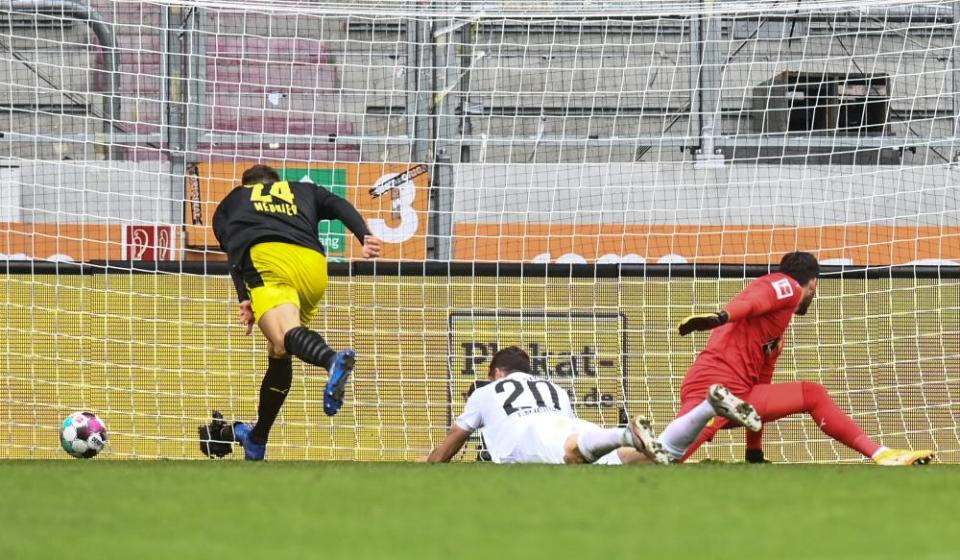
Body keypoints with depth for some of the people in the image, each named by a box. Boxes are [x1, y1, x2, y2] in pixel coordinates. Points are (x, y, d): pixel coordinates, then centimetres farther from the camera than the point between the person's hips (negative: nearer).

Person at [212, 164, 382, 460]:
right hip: (313, 262, 4)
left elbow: (230, 246, 14)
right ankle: (256, 440, 33)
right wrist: (365, 236, -1)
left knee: (285, 335, -29)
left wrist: (245, 298, 4)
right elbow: (340, 207, 17)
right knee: (279, 353, 22)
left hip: (265, 258, -4)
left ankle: (332, 360, -63)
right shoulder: (304, 191, 39)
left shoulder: (231, 201, 34)